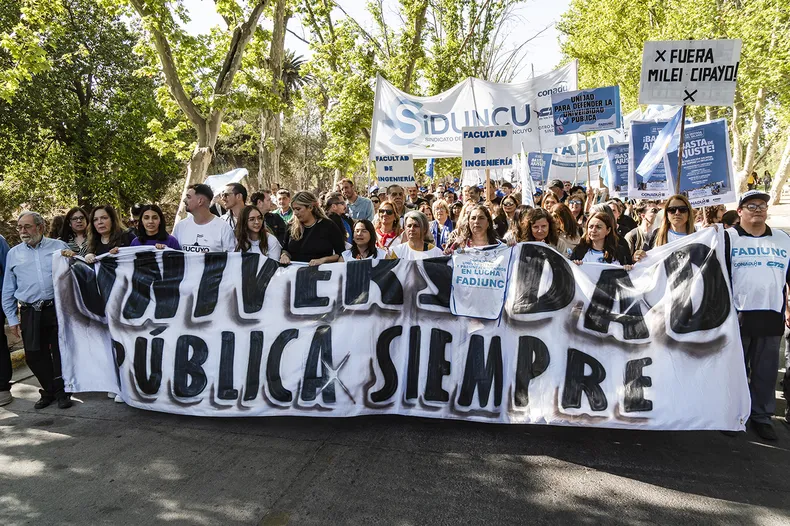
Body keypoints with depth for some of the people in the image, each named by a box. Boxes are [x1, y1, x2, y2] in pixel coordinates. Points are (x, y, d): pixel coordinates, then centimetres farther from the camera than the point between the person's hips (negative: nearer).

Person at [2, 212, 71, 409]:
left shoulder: (59, 246, 4)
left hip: (58, 309, -2)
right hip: (30, 313, 2)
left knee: (60, 351, 4)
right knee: (34, 355, 6)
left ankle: (61, 391, 19)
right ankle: (49, 391, 23)